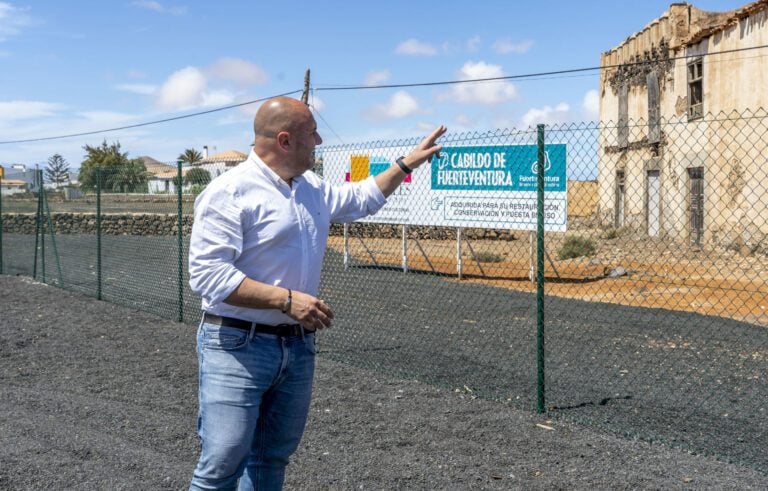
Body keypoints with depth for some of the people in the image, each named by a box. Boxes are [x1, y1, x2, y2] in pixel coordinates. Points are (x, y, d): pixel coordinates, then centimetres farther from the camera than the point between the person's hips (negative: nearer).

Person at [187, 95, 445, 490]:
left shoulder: (312, 189, 11)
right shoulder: (230, 192, -14)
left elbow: (360, 199, 32)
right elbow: (208, 274, -22)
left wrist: (409, 162, 31)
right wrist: (286, 299, -24)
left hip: (299, 346, 8)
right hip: (238, 347, -7)